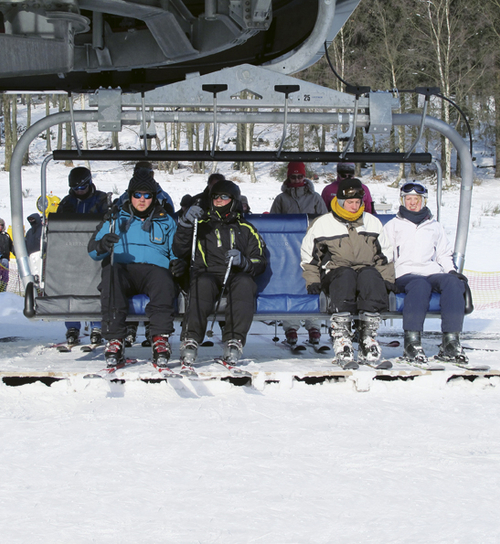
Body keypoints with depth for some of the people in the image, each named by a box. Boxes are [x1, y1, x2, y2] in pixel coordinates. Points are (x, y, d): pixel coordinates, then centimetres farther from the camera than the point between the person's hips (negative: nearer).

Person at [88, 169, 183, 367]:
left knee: (162, 279, -38)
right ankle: (115, 339, -41)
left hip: (154, 267, 0)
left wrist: (177, 261, -4)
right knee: (111, 274, -38)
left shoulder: (165, 221, 25)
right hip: (121, 267, 0)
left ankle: (160, 338, -42)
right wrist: (102, 245, -13)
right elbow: (92, 250, 13)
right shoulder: (115, 218, 22)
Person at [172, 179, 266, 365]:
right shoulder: (201, 225, 25)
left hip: (237, 277, 0)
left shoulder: (246, 229, 25)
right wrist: (186, 224, -2)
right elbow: (180, 252, 11)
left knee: (244, 283, -36)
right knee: (203, 284, -37)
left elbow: (259, 263, 15)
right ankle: (190, 340, -46)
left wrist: (243, 262, -8)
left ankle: (234, 341, -43)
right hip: (207, 274, 0)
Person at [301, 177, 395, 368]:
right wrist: (313, 281, 0)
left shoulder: (372, 222, 20)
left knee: (369, 276, -37)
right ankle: (341, 337, -47)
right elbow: (308, 256, 14)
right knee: (346, 276, -39)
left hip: (367, 270, 2)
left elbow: (385, 254, 24)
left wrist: (387, 279, 10)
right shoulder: (322, 224, 12)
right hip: (335, 273, -2)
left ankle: (368, 337, -39)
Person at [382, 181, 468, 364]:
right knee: (420, 285, -40)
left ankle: (450, 343, -41)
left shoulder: (435, 227, 27)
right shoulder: (393, 226, 21)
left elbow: (444, 253, 30)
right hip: (405, 275, -3)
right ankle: (412, 343, -47)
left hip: (433, 273, 3)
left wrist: (451, 270, 9)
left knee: (453, 282, -33)